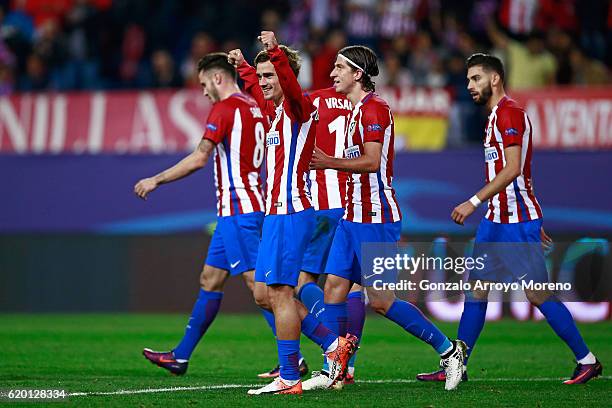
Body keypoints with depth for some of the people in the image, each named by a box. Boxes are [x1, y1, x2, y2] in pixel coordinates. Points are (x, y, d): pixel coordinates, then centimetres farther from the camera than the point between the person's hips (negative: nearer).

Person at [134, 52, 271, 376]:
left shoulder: (225, 108, -11)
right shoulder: (254, 108, 16)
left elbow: (198, 159, -17)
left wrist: (156, 180, -9)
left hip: (236, 209, -10)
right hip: (252, 206, 10)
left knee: (257, 282, -11)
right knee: (210, 280, 14)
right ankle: (181, 356, 19)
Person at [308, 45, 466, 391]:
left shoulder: (373, 108, -13)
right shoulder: (358, 109, 17)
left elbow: (372, 161, -22)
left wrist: (330, 163, -21)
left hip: (374, 219, -10)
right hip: (354, 217, 10)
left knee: (380, 300, -8)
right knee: (334, 288, 4)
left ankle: (448, 350, 2)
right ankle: (331, 371, 7)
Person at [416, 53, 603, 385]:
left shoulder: (509, 113, -13)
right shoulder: (497, 116, 18)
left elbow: (512, 170, -23)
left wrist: (475, 201, -26)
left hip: (518, 221, -10)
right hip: (496, 220, 10)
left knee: (537, 294, -7)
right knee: (476, 291, 7)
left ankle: (587, 361, 2)